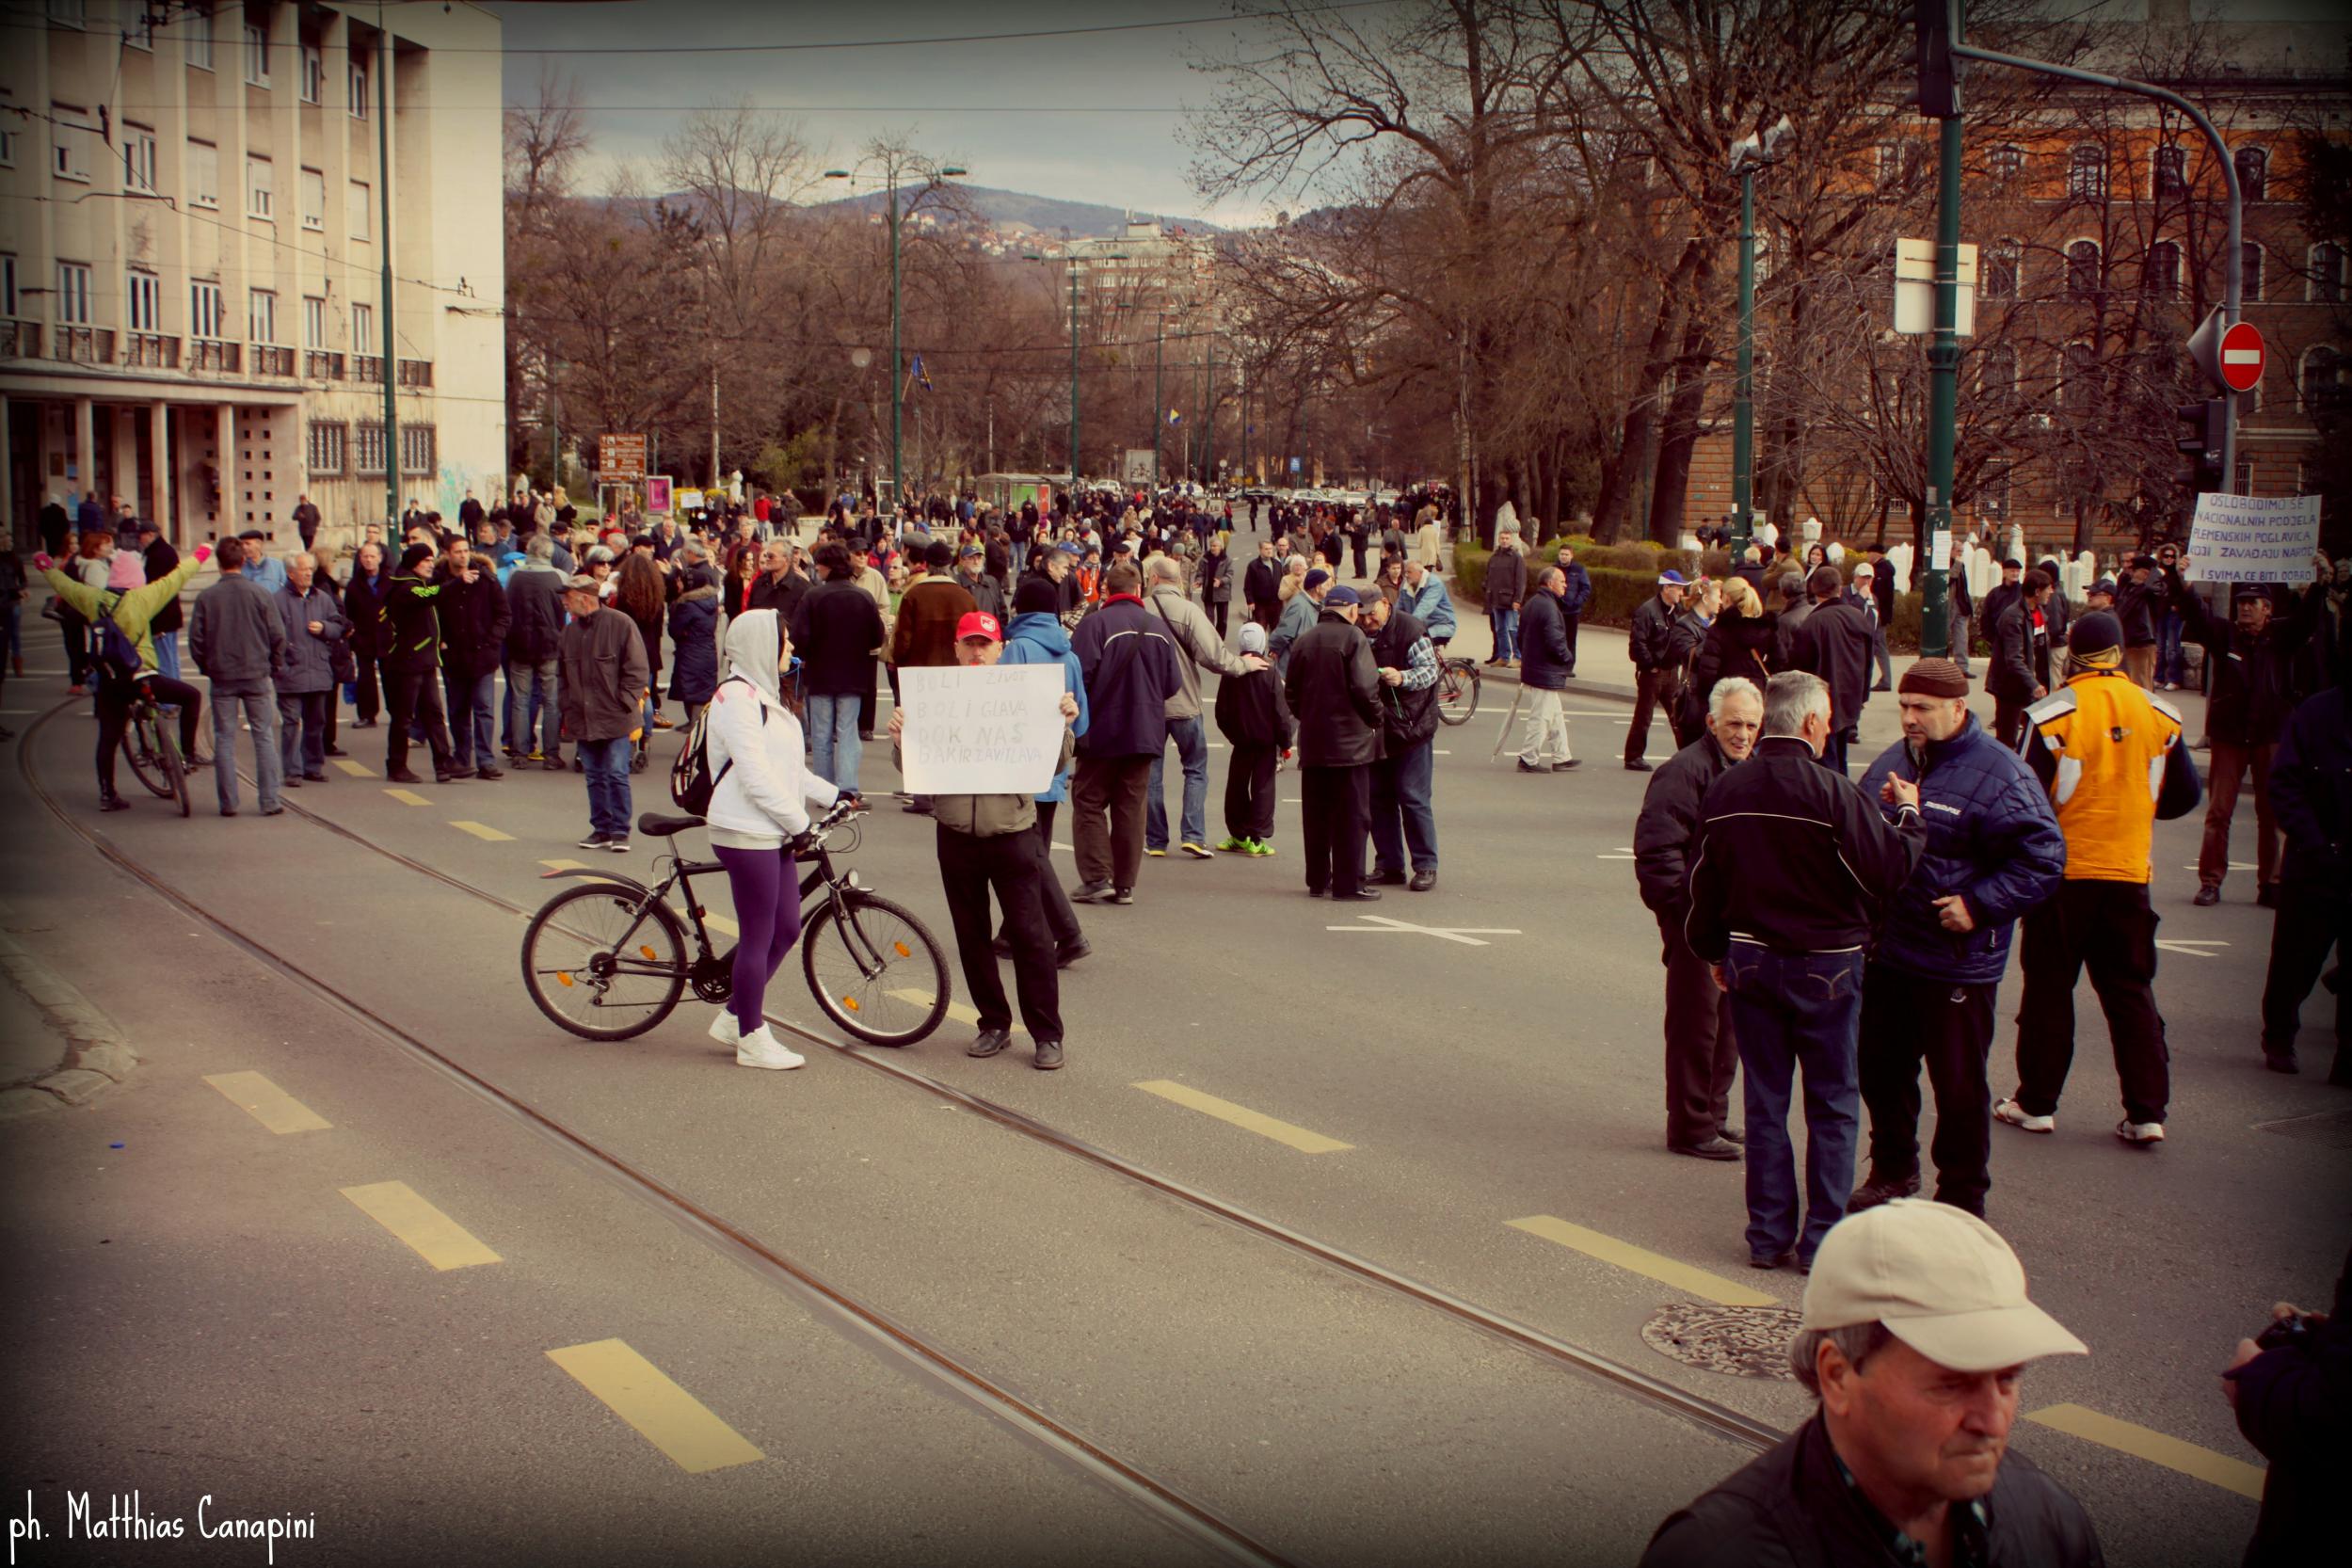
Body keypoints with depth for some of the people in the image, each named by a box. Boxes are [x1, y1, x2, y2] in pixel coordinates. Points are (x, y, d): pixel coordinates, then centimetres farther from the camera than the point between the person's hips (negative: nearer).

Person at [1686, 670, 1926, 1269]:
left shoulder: (1724, 791, 0)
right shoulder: (1830, 791, -18)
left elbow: (1704, 883, 8)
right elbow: (1891, 869, -15)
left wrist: (1716, 951, 21)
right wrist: (1908, 813, 3)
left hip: (1750, 961, 5)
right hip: (1825, 965, -4)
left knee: (1765, 1101, 11)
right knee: (1831, 1106, 7)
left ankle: (1769, 1235, 15)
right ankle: (1823, 1238, 8)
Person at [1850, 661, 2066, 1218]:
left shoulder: (1999, 774, -13)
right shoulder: (1893, 761, 9)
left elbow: (2042, 858, -15)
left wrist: (1980, 905, -20)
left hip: (1956, 960, -7)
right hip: (1883, 953, 7)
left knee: (1959, 1086, 4)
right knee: (1880, 1068, 18)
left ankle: (1962, 1198, 19)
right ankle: (1893, 1170, 39)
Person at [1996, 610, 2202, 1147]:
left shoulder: (2051, 714, -12)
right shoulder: (2159, 715, -1)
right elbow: (2183, 796, 7)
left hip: (2062, 869, -2)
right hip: (2129, 873, 3)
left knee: (2049, 987, 9)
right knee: (2131, 991, 10)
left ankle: (2037, 1102, 17)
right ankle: (2147, 1112, 8)